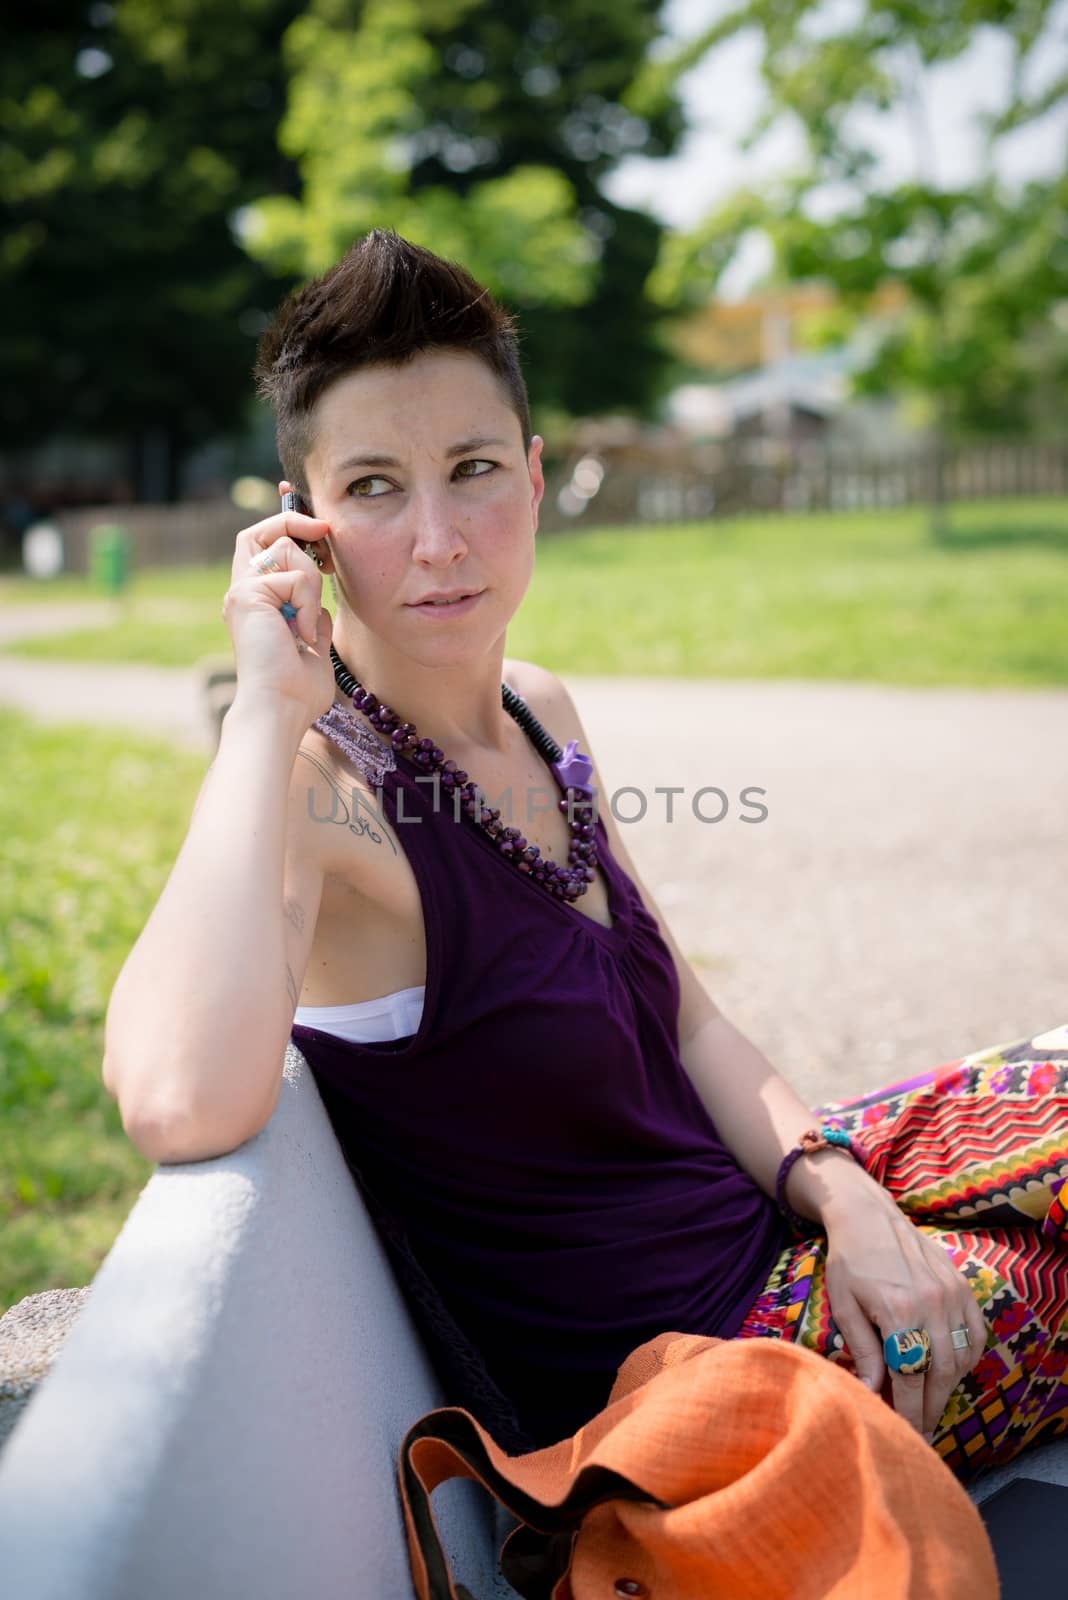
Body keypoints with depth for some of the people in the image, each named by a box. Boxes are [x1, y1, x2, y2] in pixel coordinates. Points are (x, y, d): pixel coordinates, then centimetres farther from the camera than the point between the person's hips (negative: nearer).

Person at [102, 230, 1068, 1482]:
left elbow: (686, 1026, 8)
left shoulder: (539, 713, 1)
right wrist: (270, 710, -36)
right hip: (629, 1389, -7)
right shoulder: (309, 784, -24)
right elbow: (182, 1107, -45)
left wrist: (840, 1192, -8)